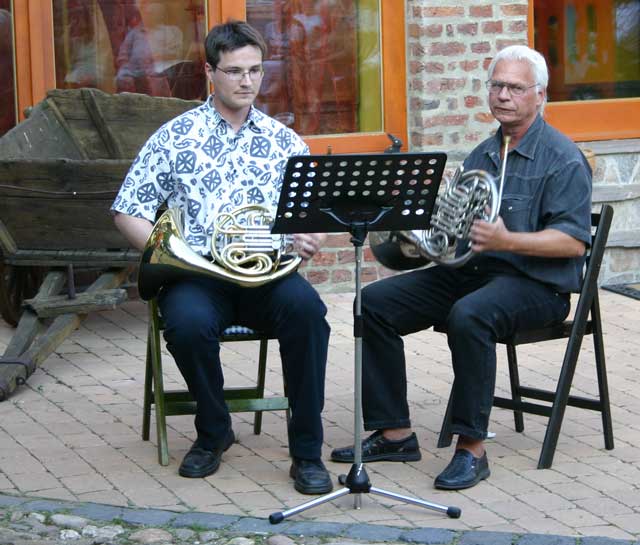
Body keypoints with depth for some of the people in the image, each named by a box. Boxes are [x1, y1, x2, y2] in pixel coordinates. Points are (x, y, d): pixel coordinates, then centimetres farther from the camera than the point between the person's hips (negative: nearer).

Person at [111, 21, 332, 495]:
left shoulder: (285, 142, 13)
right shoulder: (175, 137, 8)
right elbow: (129, 212, 7)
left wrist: (309, 238, -12)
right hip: (197, 274, -1)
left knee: (306, 308, -33)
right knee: (189, 323, -36)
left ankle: (307, 451, -21)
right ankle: (213, 433, -4)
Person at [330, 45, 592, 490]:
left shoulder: (563, 159, -7)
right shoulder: (482, 155, 17)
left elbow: (574, 241, -16)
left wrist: (506, 240, -28)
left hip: (536, 282, -8)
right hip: (471, 270, 8)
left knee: (468, 315, -38)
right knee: (376, 302, -7)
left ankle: (472, 448, -28)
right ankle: (395, 434, -4)